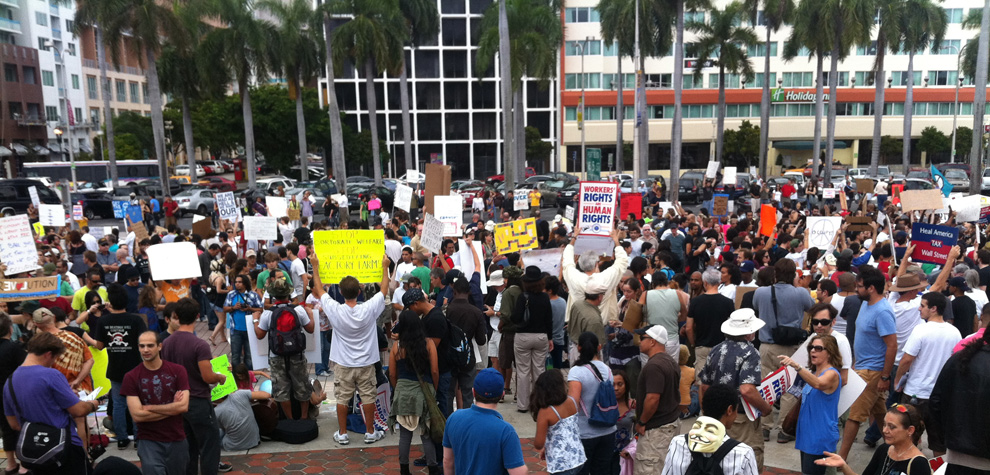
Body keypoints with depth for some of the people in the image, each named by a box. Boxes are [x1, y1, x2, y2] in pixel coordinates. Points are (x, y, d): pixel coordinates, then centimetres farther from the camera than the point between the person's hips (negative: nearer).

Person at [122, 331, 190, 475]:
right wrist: (172, 408, -10)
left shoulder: (177, 371, -4)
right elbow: (137, 415, -12)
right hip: (149, 441, -2)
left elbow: (184, 406, -13)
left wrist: (149, 407, -13)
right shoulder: (131, 377, -6)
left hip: (177, 440, 2)